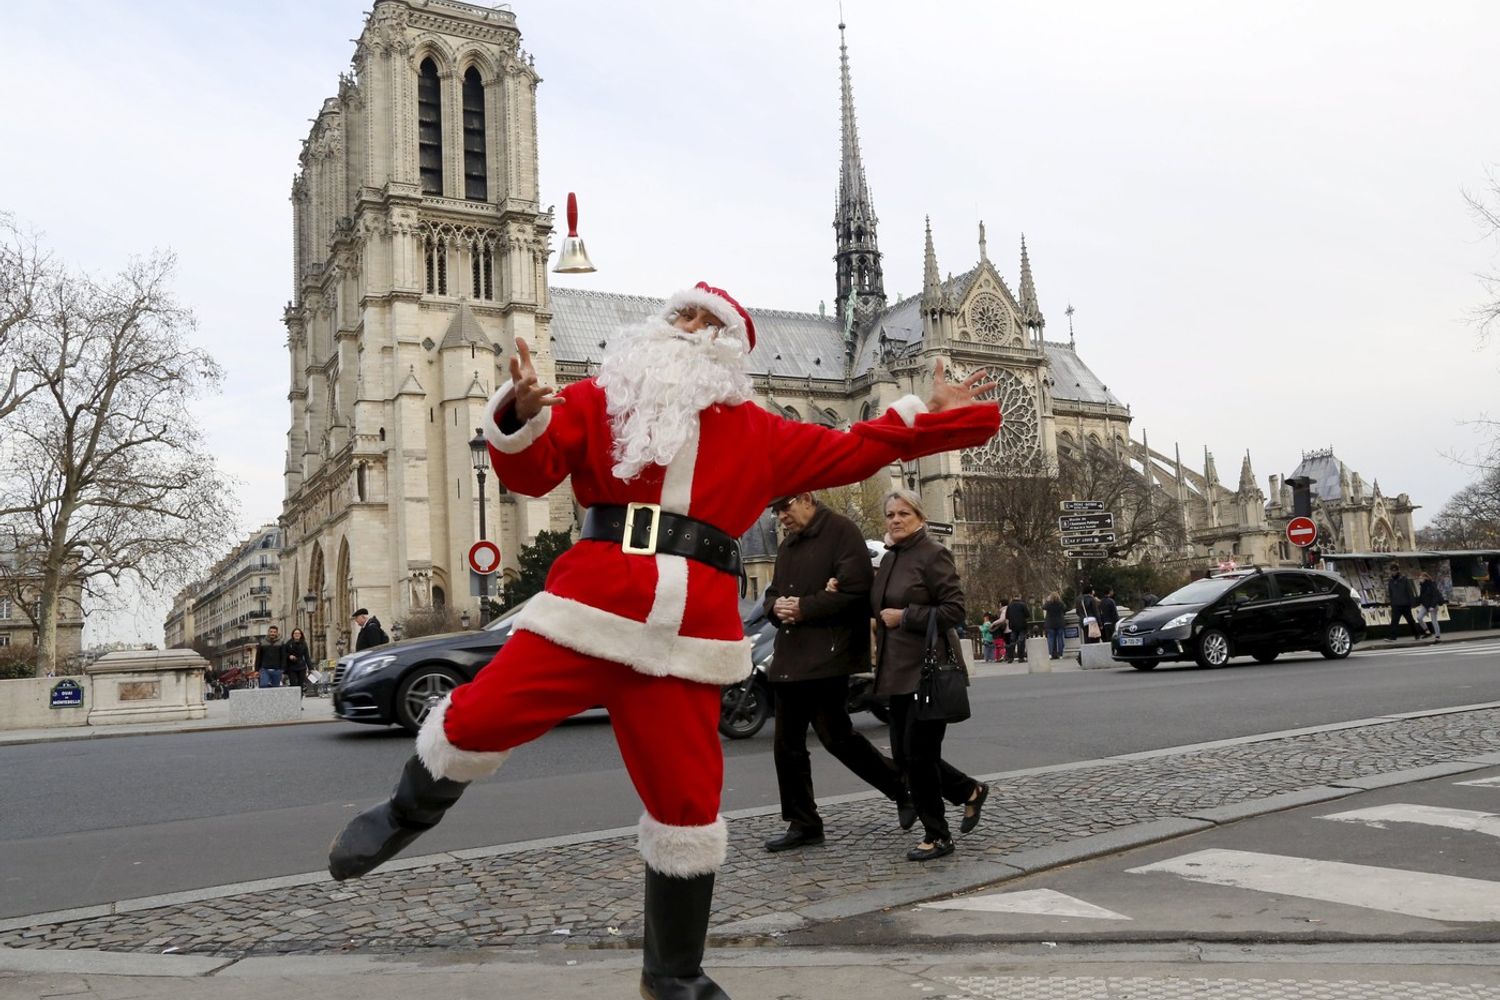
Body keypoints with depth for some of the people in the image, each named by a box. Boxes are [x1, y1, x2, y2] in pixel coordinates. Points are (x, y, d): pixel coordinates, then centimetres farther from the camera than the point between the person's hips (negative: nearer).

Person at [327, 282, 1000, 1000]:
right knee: (479, 717, -11)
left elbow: (849, 452, 23)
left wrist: (931, 418, 18)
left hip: (688, 629, 2)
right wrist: (521, 416, -18)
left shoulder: (759, 434, 19)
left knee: (688, 805, 5)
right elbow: (532, 474, 2)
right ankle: (410, 811, 26)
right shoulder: (600, 398, 12)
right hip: (593, 600, -1)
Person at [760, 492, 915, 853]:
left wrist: (803, 608, -17)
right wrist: (777, 606, -3)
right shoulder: (788, 545, 20)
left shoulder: (842, 532, -6)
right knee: (787, 744, 9)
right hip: (789, 658, 9)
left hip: (826, 656, -8)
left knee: (836, 736, -7)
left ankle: (904, 788, 14)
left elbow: (854, 592, -16)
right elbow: (772, 594, 21)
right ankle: (803, 824, 19)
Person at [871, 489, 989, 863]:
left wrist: (904, 617, -16)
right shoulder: (889, 559, 14)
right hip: (898, 672, 8)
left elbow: (954, 609, -14)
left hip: (928, 670, -8)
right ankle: (970, 791, 31)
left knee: (918, 754, -5)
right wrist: (881, 623, 7)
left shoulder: (933, 554, -9)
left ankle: (937, 836, 11)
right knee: (904, 755, 10)